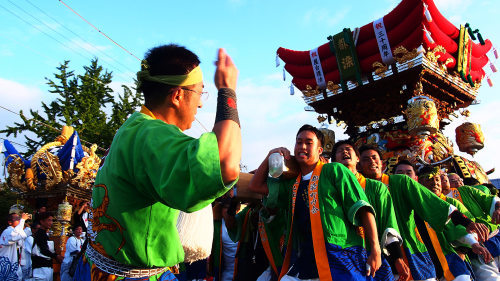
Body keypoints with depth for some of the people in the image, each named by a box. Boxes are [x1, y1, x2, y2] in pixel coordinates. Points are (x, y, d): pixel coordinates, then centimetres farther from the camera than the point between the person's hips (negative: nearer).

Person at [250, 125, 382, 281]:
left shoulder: (334, 171, 1)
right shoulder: (292, 183, 17)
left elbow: (362, 209, -4)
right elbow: (256, 186, 23)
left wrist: (375, 250, -12)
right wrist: (270, 156, 11)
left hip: (341, 258, -5)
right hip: (304, 260, 5)